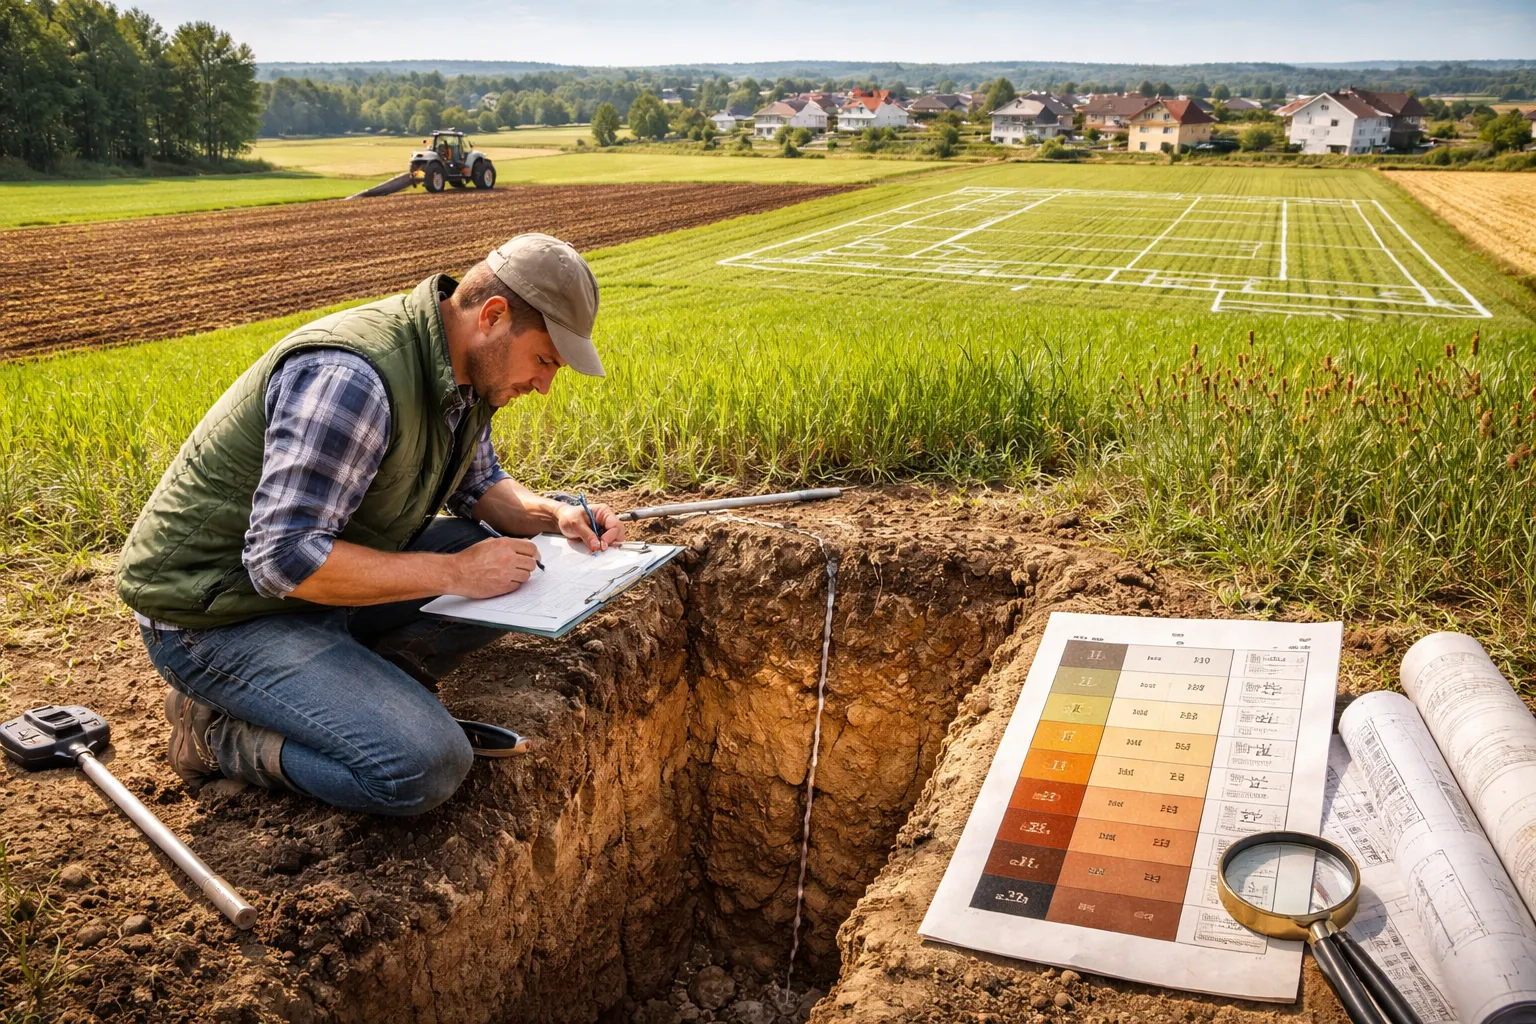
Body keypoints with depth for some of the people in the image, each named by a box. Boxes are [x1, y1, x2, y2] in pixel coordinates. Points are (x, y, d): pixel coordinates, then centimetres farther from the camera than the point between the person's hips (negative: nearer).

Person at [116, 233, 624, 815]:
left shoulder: (465, 372, 0)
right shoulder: (351, 377, -30)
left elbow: (478, 485, 16)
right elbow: (285, 559, -31)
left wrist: (552, 516, -4)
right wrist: (454, 572, -27)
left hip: (318, 576, 9)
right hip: (216, 614, -9)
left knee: (515, 568, 2)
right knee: (425, 766, -25)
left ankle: (356, 681, -2)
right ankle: (218, 729, -3)